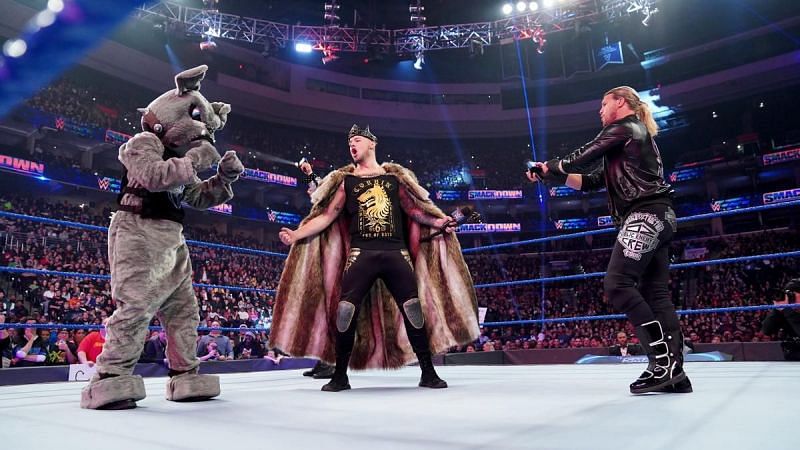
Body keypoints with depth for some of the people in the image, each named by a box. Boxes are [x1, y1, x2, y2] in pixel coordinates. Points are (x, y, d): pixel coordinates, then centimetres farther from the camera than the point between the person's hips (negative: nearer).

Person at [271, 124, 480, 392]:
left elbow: (414, 209, 16)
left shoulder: (395, 177, 15)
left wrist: (437, 222, 1)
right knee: (345, 310, -9)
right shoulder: (346, 181, 13)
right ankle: (340, 376, 9)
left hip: (396, 253, 0)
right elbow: (326, 216, 9)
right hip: (361, 254, 0)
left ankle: (428, 373, 8)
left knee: (413, 309, -6)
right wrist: (296, 234, -1)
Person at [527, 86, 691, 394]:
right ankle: (673, 369, 2)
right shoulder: (635, 136, 29)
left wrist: (552, 168, 13)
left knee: (617, 284, -16)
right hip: (657, 216, 10)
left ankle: (664, 361, -17)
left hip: (645, 213, -10)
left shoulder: (623, 127, 0)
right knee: (655, 292, 4)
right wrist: (552, 176, 18)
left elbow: (583, 158, -5)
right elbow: (592, 181, 24)